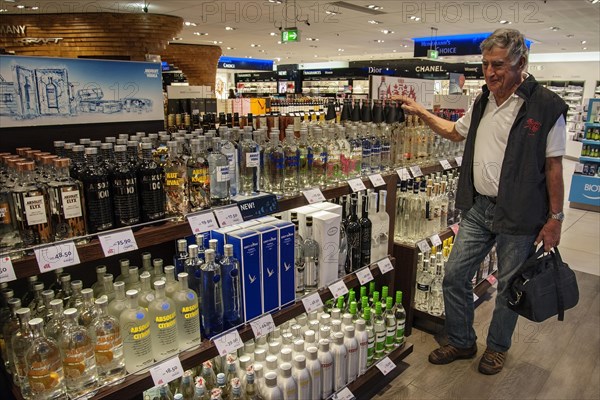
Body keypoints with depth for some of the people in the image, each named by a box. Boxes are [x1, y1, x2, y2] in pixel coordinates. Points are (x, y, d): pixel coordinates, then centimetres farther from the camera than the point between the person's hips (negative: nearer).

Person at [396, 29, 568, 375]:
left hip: (520, 217, -5)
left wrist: (555, 218, -9)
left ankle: (498, 347, 36)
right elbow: (455, 131, 24)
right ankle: (462, 343, 29)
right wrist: (421, 112, 18)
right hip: (479, 207, 6)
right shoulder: (483, 103, 7)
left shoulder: (547, 107, -12)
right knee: (455, 276, 9)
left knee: (510, 288, 11)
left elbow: (553, 166, -10)